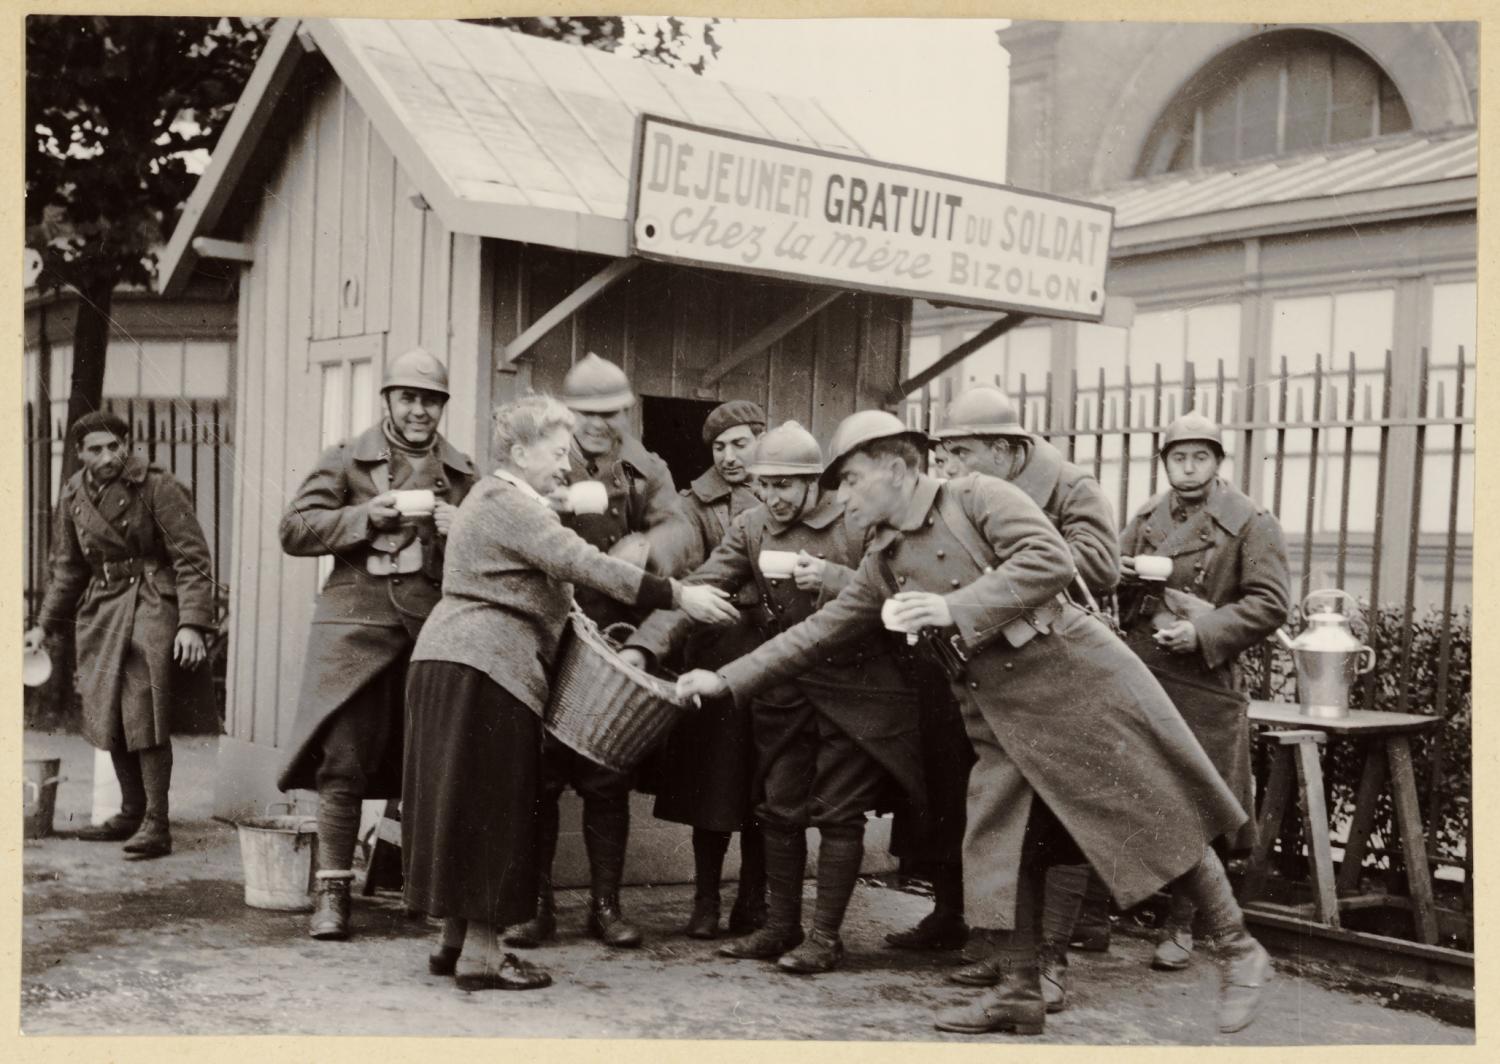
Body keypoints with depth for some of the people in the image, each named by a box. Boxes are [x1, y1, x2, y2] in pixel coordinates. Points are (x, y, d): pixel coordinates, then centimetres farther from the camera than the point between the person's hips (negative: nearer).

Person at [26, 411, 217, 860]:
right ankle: (132, 813, 22)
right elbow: (67, 567, 21)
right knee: (109, 716, 8)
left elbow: (192, 558, -13)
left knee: (145, 715, -12)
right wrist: (46, 624, 17)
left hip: (151, 607, -6)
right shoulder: (74, 495, 8)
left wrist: (192, 624, -21)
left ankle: (156, 826, -7)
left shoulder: (157, 487, -11)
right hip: (102, 611, 6)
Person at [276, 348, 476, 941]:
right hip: (357, 622, -2)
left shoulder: (463, 474, 15)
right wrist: (366, 516, -10)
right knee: (345, 760, -4)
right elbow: (294, 530, 2)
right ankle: (333, 891, 5)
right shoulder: (346, 461, 8)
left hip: (434, 626, 2)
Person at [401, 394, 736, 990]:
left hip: (451, 661, 10)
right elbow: (581, 564, -21)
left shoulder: (498, 500, 23)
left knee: (465, 806, 12)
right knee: (487, 809, -6)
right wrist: (679, 597, -22)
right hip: (483, 670, -10)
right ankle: (484, 957, -1)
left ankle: (455, 939, 19)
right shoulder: (507, 500, -11)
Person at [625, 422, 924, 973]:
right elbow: (697, 588, -5)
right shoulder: (750, 528, 2)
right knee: (780, 809, 10)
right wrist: (645, 644, -18)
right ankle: (782, 925, 23)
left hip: (854, 685, -4)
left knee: (838, 813, 1)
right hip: (782, 687, 4)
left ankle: (826, 933, 12)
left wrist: (833, 578, -26)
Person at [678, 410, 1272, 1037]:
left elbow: (1051, 562, -20)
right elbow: (819, 631, 14)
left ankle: (1237, 951, 18)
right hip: (1002, 717, 7)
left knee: (1159, 821, 2)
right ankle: (1018, 993, 19)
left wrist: (957, 608, -23)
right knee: (998, 850, 5)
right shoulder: (882, 564, 11)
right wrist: (726, 680, 9)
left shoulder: (978, 498, -9)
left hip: (1079, 682, -7)